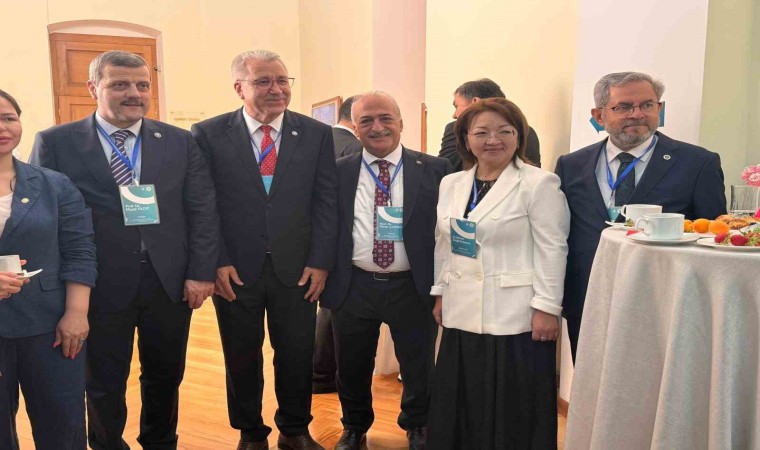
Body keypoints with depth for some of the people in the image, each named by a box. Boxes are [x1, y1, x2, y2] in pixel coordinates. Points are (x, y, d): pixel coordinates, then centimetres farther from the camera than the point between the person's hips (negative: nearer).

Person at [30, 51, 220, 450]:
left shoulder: (180, 142, 5)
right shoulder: (55, 143, -1)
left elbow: (203, 210, 2)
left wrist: (201, 273, -5)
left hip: (171, 282, 3)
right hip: (101, 286, -2)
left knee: (166, 376, 18)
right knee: (105, 385, 14)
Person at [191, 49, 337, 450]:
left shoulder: (317, 134, 2)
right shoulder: (208, 134, -2)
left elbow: (326, 202, 0)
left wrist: (320, 262, -5)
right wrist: (216, 262, -9)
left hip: (297, 268, 1)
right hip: (234, 270, -1)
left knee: (297, 355, 12)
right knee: (241, 358, 13)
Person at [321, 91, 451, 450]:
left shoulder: (435, 170, -3)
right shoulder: (337, 172, 1)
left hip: (413, 287, -1)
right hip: (353, 287, 1)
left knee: (419, 367, 15)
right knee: (352, 367, 18)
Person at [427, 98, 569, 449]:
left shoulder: (539, 183, -8)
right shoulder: (451, 184, 10)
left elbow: (552, 250, -10)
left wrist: (546, 308, -14)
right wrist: (441, 293, 13)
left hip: (515, 317, -5)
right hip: (463, 315, 6)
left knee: (514, 412, 5)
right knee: (464, 405, 13)